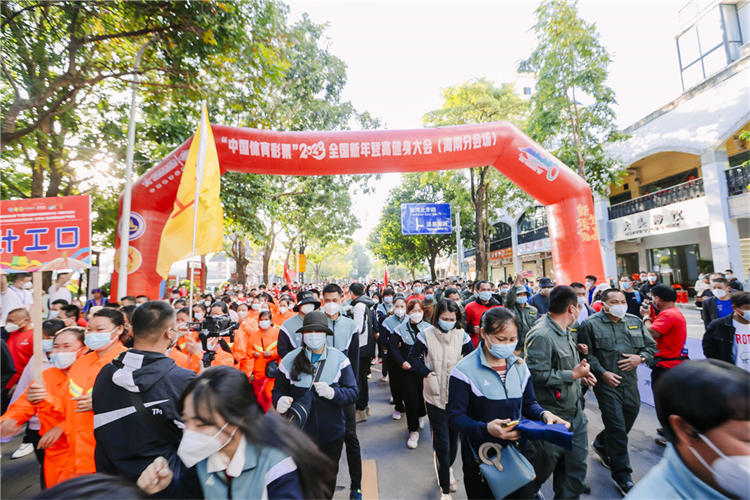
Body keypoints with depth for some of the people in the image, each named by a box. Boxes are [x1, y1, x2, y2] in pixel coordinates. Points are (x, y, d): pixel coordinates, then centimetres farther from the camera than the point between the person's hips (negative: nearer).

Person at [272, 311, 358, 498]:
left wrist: (332, 393, -32)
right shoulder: (290, 360, -9)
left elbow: (353, 392, -13)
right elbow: (278, 390, 0)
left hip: (332, 433, 1)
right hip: (300, 433, 0)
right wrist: (280, 401, -23)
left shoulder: (339, 359, -11)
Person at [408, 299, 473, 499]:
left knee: (454, 436, 17)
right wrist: (426, 372, -9)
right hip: (435, 396, -2)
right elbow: (413, 356, 2)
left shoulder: (462, 335, -4)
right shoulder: (427, 335, -9)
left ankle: (447, 467, 48)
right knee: (442, 441, 1)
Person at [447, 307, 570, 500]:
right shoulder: (465, 370, -18)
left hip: (517, 450, 4)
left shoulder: (519, 366, 0)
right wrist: (486, 428, -32)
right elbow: (455, 415, -17)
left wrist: (543, 414, -13)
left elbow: (528, 403, 9)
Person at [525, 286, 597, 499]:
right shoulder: (541, 335, -25)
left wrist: (582, 374, 5)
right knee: (544, 465, 11)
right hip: (552, 416, -8)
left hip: (574, 411, 9)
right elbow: (538, 375, -28)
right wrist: (574, 374, -18)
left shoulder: (566, 332, 8)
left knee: (576, 463, 17)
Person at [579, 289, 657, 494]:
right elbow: (587, 354, -7)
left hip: (630, 383, 6)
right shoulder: (591, 325, -7)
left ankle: (601, 445, 45)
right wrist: (602, 373, -16)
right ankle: (622, 477, 13)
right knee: (617, 428, -2)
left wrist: (640, 357, -4)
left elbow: (651, 346, 15)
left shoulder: (635, 322, 9)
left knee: (629, 419, 18)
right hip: (607, 384, -6)